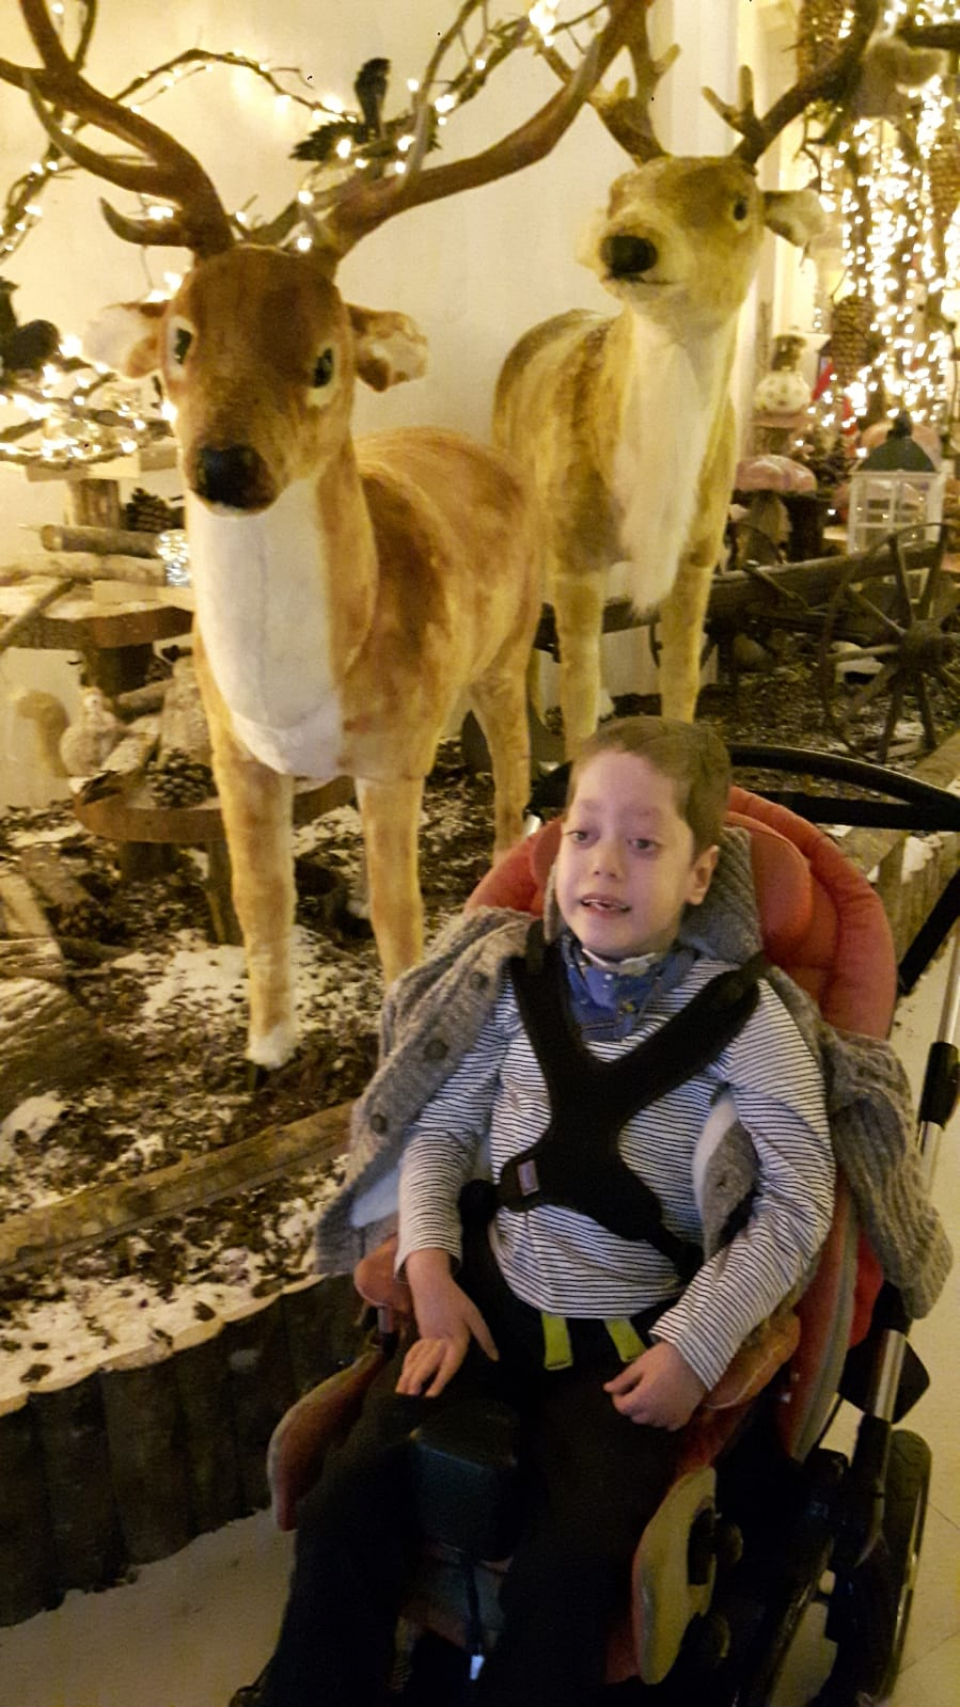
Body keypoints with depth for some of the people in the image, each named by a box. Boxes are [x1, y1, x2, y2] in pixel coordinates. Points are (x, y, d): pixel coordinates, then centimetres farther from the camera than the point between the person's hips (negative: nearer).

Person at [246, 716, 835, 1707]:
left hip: (633, 1335, -2)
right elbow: (442, 1127, 5)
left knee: (572, 1571, -17)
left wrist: (695, 1344, -15)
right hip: (490, 1299, 3)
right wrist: (430, 1265, -8)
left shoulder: (741, 1016, -11)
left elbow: (796, 1201, -11)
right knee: (351, 1502, -10)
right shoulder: (517, 981, -3)